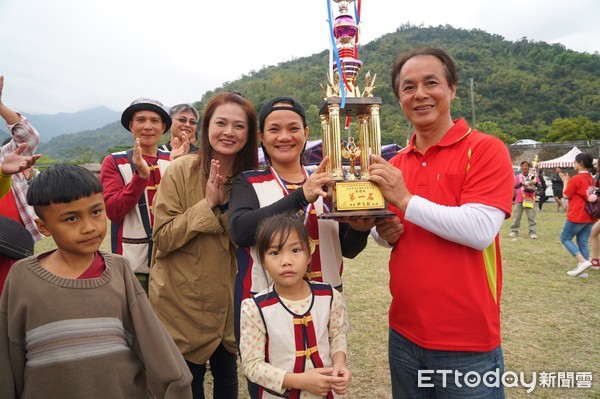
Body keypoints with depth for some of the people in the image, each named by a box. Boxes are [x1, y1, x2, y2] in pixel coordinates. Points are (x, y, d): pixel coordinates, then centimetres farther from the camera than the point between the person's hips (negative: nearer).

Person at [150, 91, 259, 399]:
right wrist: (208, 205, -24)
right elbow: (162, 239, -16)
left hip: (228, 300, 3)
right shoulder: (181, 169, -14)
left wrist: (225, 205, -21)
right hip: (183, 300, -3)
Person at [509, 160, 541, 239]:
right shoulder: (518, 177, 7)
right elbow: (514, 186, -6)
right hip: (519, 200, 1)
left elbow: (540, 186, 0)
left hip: (530, 200, -1)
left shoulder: (533, 176, 6)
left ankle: (533, 233, 1)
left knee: (531, 217, -2)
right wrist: (521, 184, -24)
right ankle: (514, 231, 10)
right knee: (516, 217, 3)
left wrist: (535, 183, -21)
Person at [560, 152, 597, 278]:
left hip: (577, 216, -8)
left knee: (565, 238, 4)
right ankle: (582, 270, 8)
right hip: (589, 217, 8)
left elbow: (566, 195, -6)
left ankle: (583, 262, -10)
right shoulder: (591, 179, 13)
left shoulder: (576, 179, -14)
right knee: (583, 242, 9)